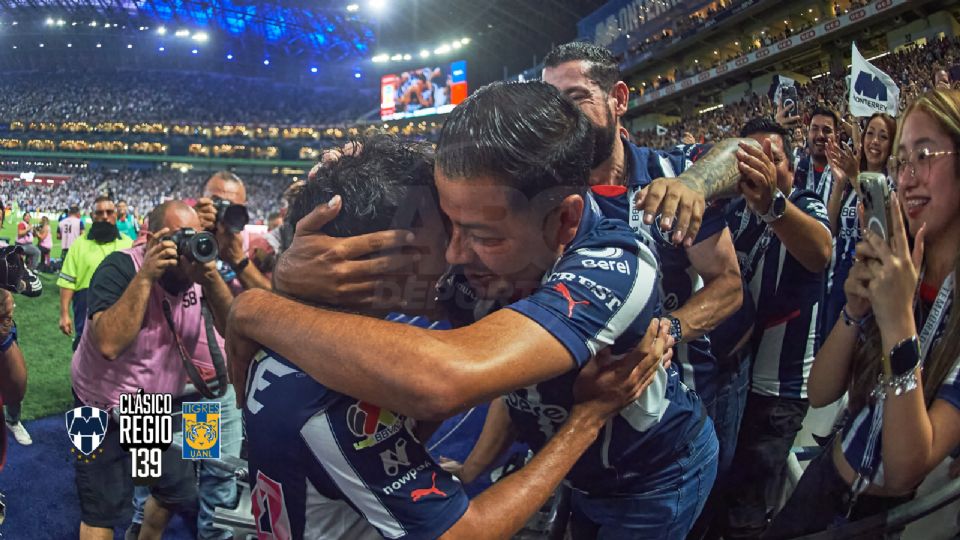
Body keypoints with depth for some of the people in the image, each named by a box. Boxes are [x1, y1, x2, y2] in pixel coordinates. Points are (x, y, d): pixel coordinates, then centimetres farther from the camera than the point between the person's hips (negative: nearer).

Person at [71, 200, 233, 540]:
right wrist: (145, 276, -38)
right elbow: (109, 343, -38)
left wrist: (211, 278, -28)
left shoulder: (198, 272, -8)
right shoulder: (121, 267, -24)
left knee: (180, 495, 20)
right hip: (106, 413, -5)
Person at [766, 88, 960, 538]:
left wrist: (898, 323, -35)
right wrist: (856, 311, -23)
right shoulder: (890, 268, -7)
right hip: (827, 481, 4)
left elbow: (905, 469, -26)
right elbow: (819, 394, -7)